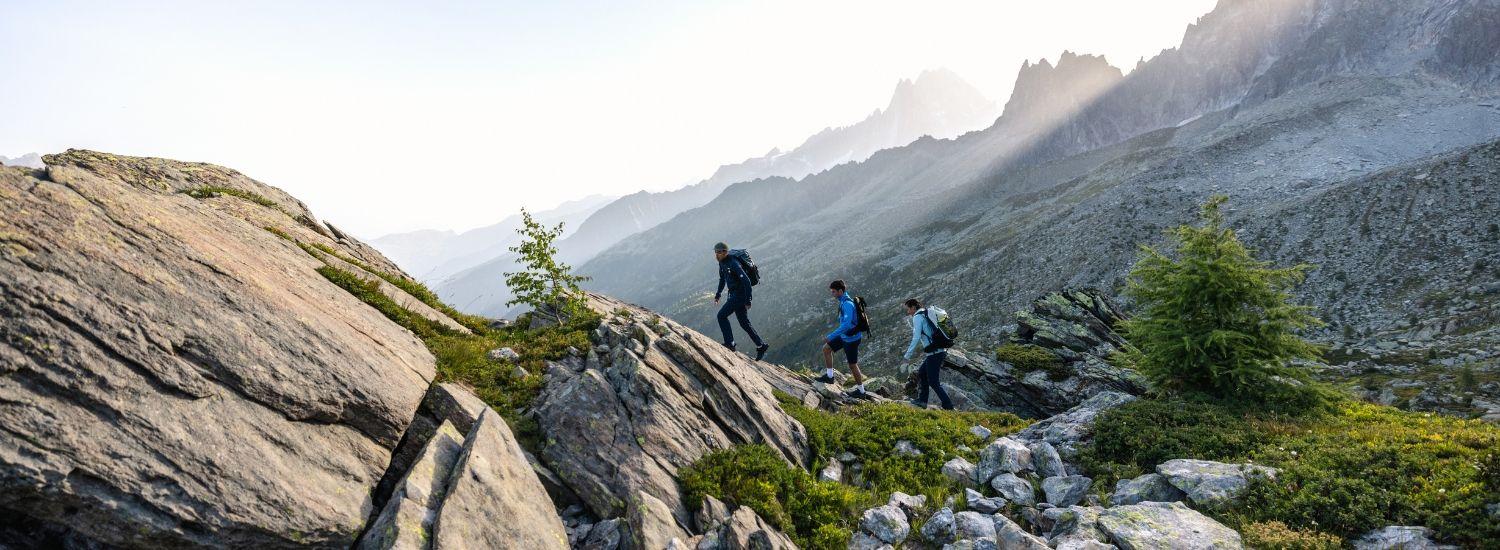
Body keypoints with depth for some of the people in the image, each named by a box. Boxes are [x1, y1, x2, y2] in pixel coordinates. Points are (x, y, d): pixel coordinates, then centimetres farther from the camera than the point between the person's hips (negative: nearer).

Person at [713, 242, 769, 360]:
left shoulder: (733, 263, -22)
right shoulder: (722, 263, 7)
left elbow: (746, 281, -26)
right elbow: (722, 279, 26)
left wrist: (748, 301, -26)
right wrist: (718, 294, 23)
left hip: (740, 295, -10)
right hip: (734, 295, 10)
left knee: (722, 315, -13)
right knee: (744, 323, 12)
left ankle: (729, 343, -6)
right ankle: (761, 345, 21)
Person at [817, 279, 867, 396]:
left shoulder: (847, 304, -30)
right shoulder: (844, 300, -1)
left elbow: (846, 325, -38)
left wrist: (831, 336, -38)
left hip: (851, 338, -10)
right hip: (845, 335, 10)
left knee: (852, 365, 5)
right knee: (826, 349, 14)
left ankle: (860, 390, 23)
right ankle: (829, 375, 24)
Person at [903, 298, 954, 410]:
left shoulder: (917, 317, -7)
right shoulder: (927, 315, 20)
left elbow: (916, 338, -16)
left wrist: (907, 355, -11)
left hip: (934, 353, -10)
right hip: (940, 351, 10)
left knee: (933, 381, -3)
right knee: (922, 373, 19)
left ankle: (948, 406, -3)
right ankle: (922, 400, 20)